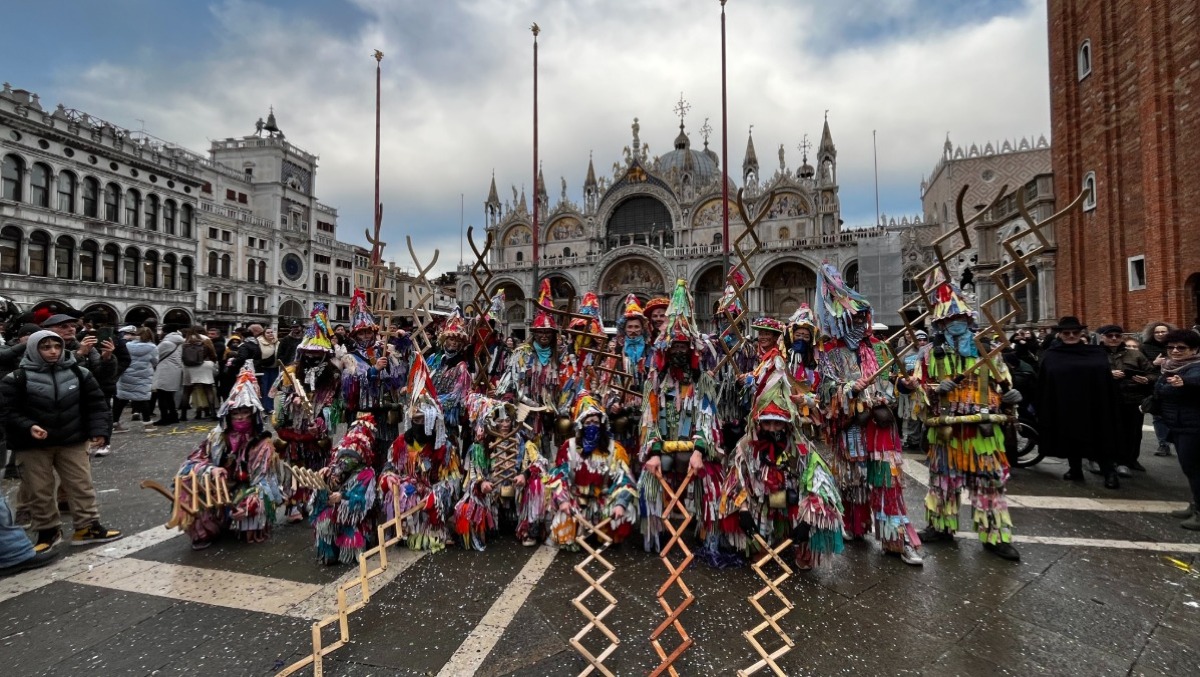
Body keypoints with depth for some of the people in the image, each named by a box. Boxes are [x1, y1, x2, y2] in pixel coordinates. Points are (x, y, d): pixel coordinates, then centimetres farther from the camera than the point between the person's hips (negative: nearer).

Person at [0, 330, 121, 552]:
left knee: (81, 485, 6)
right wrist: (28, 427, -22)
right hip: (33, 446, -1)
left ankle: (88, 527, 16)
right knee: (39, 491, 9)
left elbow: (96, 404, 1)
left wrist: (99, 430, -9)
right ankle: (47, 531, 24)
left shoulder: (79, 373, -1)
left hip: (72, 442, 1)